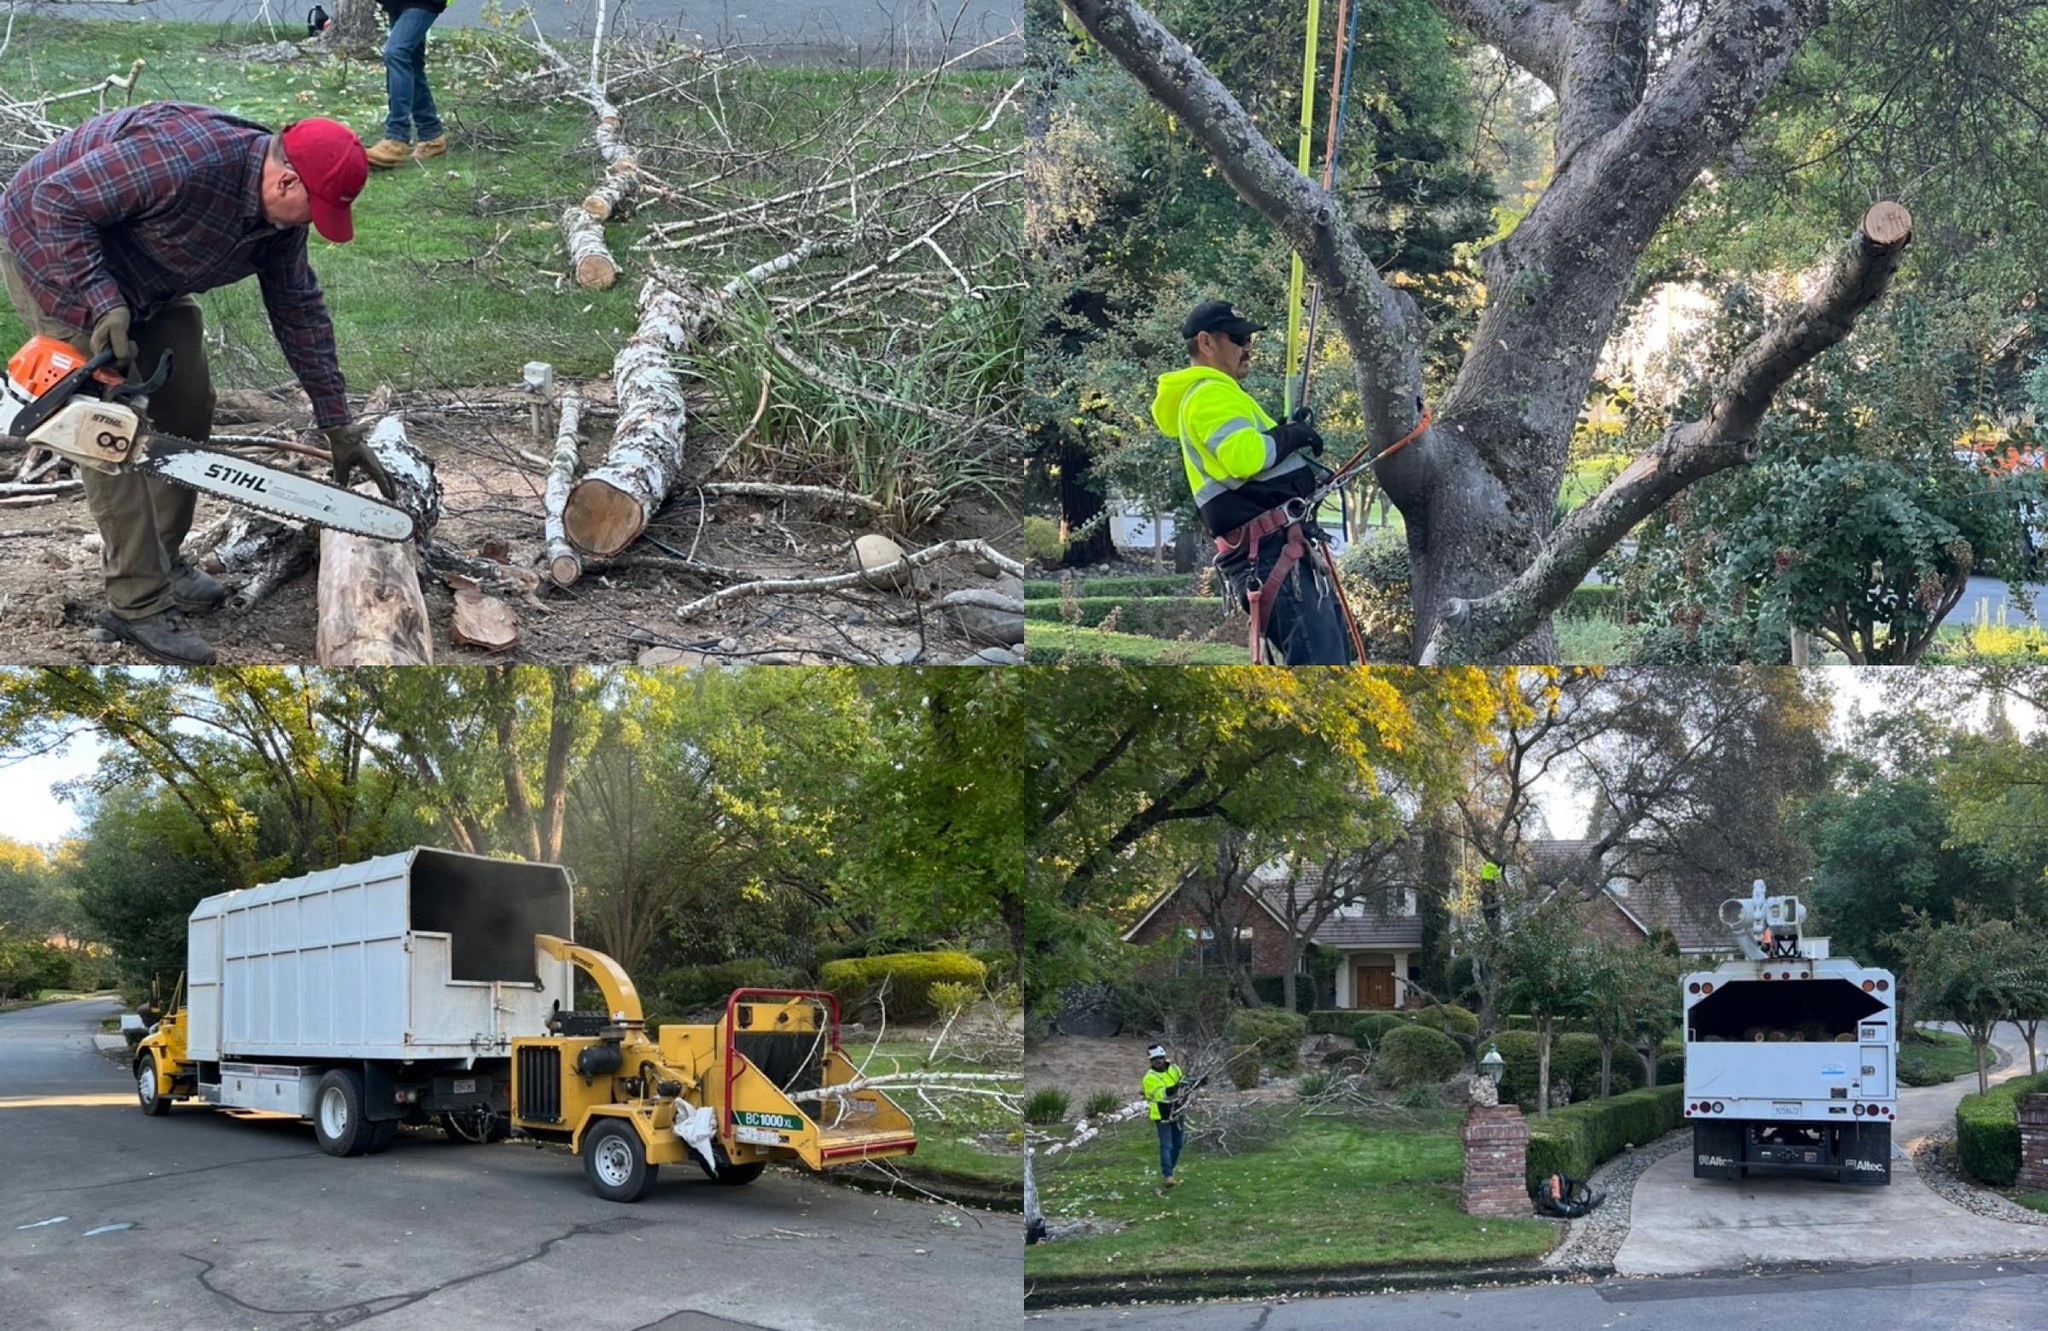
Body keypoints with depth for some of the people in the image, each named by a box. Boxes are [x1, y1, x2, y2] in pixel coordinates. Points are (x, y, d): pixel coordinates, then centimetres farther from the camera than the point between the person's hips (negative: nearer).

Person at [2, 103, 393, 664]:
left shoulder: (281, 214, -10)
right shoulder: (188, 157, -37)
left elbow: (300, 311, 0)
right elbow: (59, 201, -31)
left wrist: (338, 428, 1)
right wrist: (104, 304, -34)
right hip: (56, 253, -8)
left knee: (188, 408, 6)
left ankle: (159, 557, 22)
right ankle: (138, 603, -6)